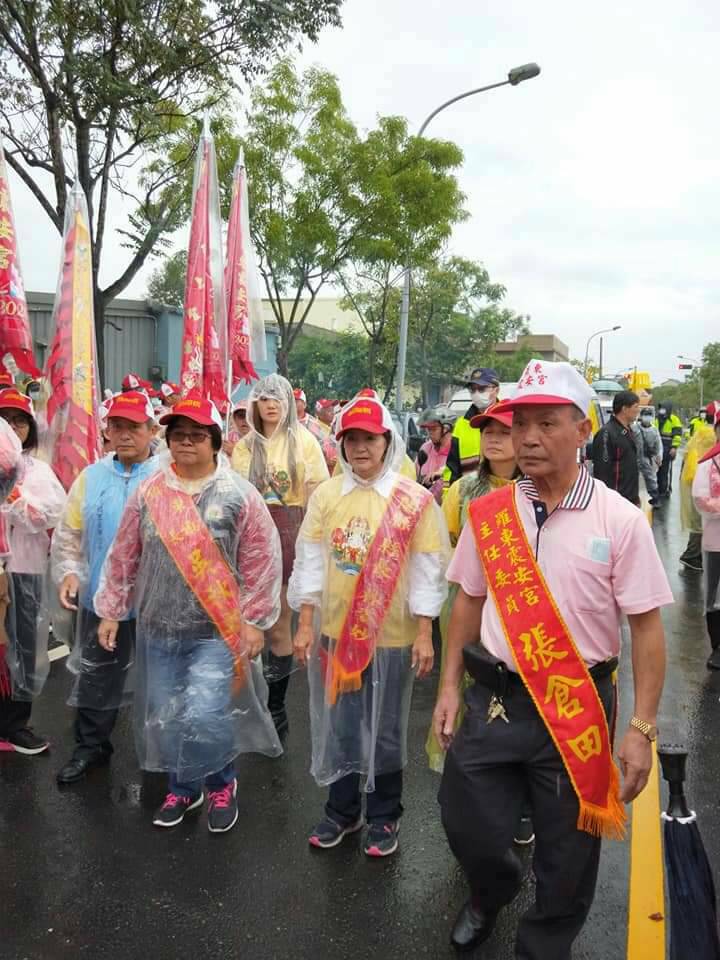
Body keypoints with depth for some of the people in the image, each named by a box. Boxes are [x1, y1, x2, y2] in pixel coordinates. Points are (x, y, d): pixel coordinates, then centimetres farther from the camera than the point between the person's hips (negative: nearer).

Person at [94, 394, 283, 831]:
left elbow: (262, 562, -7)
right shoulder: (148, 493, 2)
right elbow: (123, 557, 9)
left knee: (204, 718, -10)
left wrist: (253, 621, -7)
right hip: (158, 629, 4)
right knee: (165, 718, 13)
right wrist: (111, 610, 10)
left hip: (217, 631, -4)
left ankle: (222, 784, 21)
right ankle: (182, 787, 39)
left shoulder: (239, 495, -9)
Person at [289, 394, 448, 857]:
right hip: (335, 631, 3)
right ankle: (342, 810, 37)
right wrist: (306, 624, 1)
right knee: (339, 726, 16)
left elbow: (427, 570, -6)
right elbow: (311, 561, 3)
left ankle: (384, 817, 33)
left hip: (391, 633, -2)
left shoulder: (415, 500, -8)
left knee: (386, 731, 12)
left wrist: (425, 633, -7)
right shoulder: (326, 495, 0)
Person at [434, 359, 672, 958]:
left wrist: (641, 728, -10)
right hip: (494, 699, 3)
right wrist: (450, 686, 8)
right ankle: (492, 892, 49)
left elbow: (648, 626, -8)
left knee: (568, 856, 13)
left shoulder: (620, 520, -11)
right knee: (468, 827, 13)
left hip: (578, 709, -2)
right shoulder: (488, 514, -2)